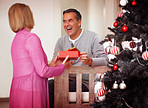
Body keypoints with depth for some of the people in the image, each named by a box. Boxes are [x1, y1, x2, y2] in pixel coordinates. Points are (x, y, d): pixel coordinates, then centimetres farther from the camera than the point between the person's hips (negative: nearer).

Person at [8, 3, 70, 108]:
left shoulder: (17, 38, 15)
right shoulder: (31, 38, -12)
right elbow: (42, 71, -15)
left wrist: (50, 65, 18)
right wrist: (62, 67, 1)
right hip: (29, 91, -9)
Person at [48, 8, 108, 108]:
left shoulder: (92, 37, -2)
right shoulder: (61, 41, 13)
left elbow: (104, 60, -11)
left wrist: (89, 61, -31)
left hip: (84, 83, -4)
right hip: (66, 80, 5)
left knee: (51, 87, -26)